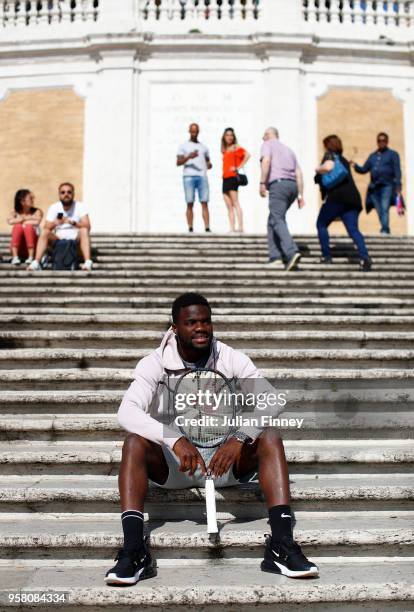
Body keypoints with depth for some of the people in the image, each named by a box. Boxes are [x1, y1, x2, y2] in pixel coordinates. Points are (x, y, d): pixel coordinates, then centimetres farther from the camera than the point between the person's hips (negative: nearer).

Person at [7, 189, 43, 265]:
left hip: (32, 246, -1)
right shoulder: (15, 212, 5)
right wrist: (25, 218, -11)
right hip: (18, 248, 1)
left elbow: (37, 222, -19)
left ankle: (31, 257, -31)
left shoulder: (37, 211, 2)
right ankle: (15, 257, -29)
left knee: (28, 227, -24)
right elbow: (10, 221, -16)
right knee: (18, 226, -23)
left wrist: (24, 222, -8)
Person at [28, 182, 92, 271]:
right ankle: (36, 262, -33)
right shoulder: (53, 207, 1)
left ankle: (88, 262, -43)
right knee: (44, 233, -23)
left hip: (76, 239, -2)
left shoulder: (79, 206, -5)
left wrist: (73, 222, -35)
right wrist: (55, 223, -30)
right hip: (58, 240, 2)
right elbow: (46, 228, -7)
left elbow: (87, 226, -17)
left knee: (84, 230, -30)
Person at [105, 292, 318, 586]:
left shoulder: (232, 360, -7)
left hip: (224, 457, 1)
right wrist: (175, 440, -42)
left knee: (270, 437, -23)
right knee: (134, 442, -29)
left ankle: (282, 545, -29)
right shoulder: (155, 364, -10)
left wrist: (240, 439, -37)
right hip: (172, 462, -1)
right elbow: (127, 411, -26)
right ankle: (134, 552, -32)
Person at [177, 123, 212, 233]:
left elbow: (207, 162, 26)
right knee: (190, 204, -6)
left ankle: (207, 228, -13)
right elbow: (178, 162, 1)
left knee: (204, 203, -8)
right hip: (189, 176, -2)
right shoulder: (184, 146, 13)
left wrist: (209, 165, 1)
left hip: (202, 176, 2)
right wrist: (189, 157, -16)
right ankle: (190, 229, -6)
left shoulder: (204, 147, 23)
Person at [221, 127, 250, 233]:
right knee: (229, 206, 4)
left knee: (235, 203, -15)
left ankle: (240, 227, -19)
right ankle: (232, 228, 3)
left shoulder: (236, 147, -1)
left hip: (233, 177, -8)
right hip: (225, 178, 8)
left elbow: (247, 155, -14)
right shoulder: (225, 150, 20)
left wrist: (239, 167, -14)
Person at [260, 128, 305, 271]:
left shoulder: (267, 145, 11)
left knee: (278, 221, -15)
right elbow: (299, 174, 20)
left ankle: (292, 253, -36)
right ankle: (275, 258, 5)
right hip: (292, 186, 7)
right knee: (272, 221, 15)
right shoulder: (288, 150, 30)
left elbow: (266, 160, -12)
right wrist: (300, 195, 15)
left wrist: (262, 183, -15)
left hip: (278, 185, -7)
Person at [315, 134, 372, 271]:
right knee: (353, 229, -5)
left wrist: (318, 169, 6)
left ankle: (326, 256, 8)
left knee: (321, 224, 12)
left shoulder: (329, 155, 7)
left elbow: (328, 167, -15)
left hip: (336, 197, -6)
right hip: (352, 198, 6)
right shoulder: (344, 160, 29)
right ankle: (364, 257, -27)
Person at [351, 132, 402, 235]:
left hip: (387, 186, -4)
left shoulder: (393, 154, 10)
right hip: (374, 187, 5)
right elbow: (364, 169, 18)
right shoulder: (372, 156, 23)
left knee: (385, 208, -19)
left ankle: (385, 230, -26)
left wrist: (398, 185, -12)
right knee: (379, 211, 2)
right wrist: (355, 166, -3)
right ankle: (386, 230, 10)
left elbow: (397, 171, 1)